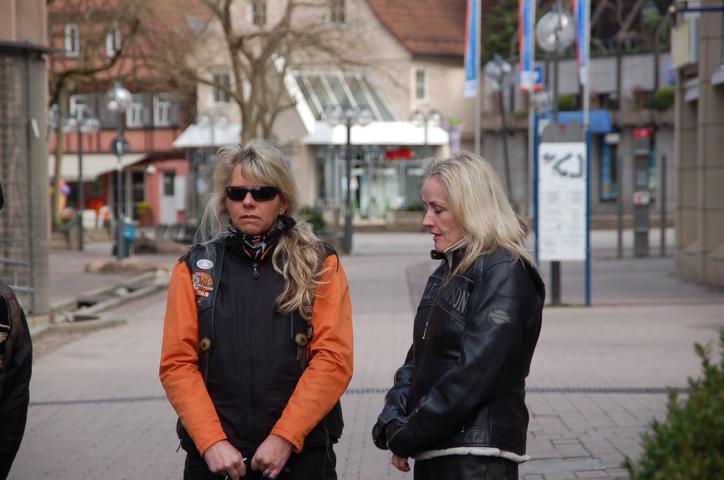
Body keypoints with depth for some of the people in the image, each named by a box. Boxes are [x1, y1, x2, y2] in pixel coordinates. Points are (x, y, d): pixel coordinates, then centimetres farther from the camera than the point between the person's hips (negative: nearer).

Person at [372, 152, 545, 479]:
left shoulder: (506, 274, -11)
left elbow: (475, 373, -19)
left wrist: (408, 437, -14)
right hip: (431, 453, 7)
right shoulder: (446, 272, 15)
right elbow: (416, 360, 15)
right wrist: (394, 422, -2)